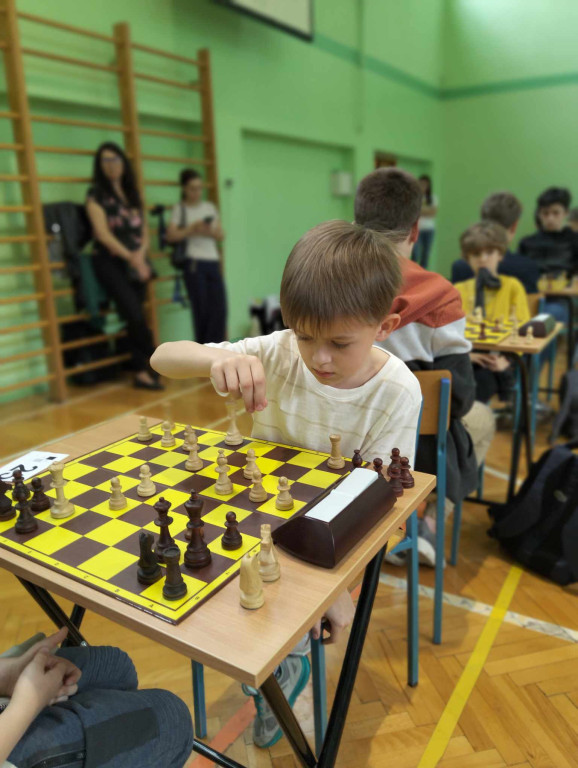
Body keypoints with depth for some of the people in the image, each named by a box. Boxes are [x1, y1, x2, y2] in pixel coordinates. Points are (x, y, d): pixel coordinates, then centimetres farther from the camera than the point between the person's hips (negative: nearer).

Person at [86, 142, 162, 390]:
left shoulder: (132, 194, 15)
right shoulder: (96, 194, 0)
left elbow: (144, 232, 11)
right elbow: (102, 233, -10)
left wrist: (141, 254, -8)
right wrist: (131, 257, -14)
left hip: (136, 263, 5)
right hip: (110, 262, -5)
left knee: (135, 319, 5)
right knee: (135, 316, -17)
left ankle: (142, 372, 10)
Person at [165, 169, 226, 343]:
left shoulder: (210, 207, 17)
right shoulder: (180, 209, 5)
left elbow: (221, 236, 13)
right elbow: (171, 236, -5)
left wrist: (211, 231, -7)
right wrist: (192, 229, -14)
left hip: (213, 262, 4)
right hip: (194, 263, -4)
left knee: (219, 308, -6)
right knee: (201, 309, -3)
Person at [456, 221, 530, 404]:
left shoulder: (512, 286, 11)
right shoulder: (458, 291, 16)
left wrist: (506, 359, -15)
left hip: (498, 361, -1)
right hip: (467, 359, 1)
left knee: (484, 377, -36)